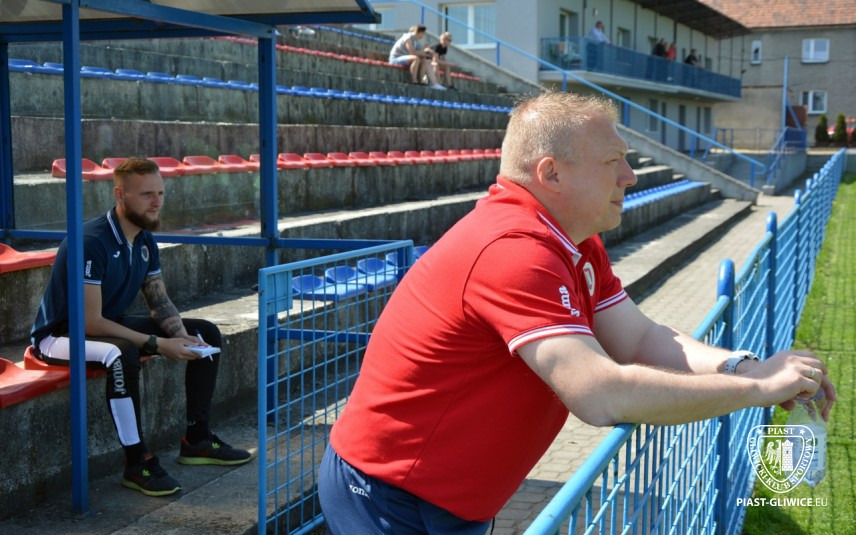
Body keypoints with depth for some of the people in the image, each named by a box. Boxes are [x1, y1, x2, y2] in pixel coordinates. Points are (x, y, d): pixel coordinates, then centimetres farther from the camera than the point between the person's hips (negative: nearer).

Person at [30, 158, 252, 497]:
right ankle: (137, 463, -28)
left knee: (206, 334, 3)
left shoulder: (145, 241, 1)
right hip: (60, 335, -9)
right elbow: (90, 322, -30)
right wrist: (158, 345, -29)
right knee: (123, 354, -42)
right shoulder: (92, 242, -27)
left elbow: (159, 302, 8)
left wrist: (181, 336, -13)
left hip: (113, 324, 9)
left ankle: (196, 440, 9)